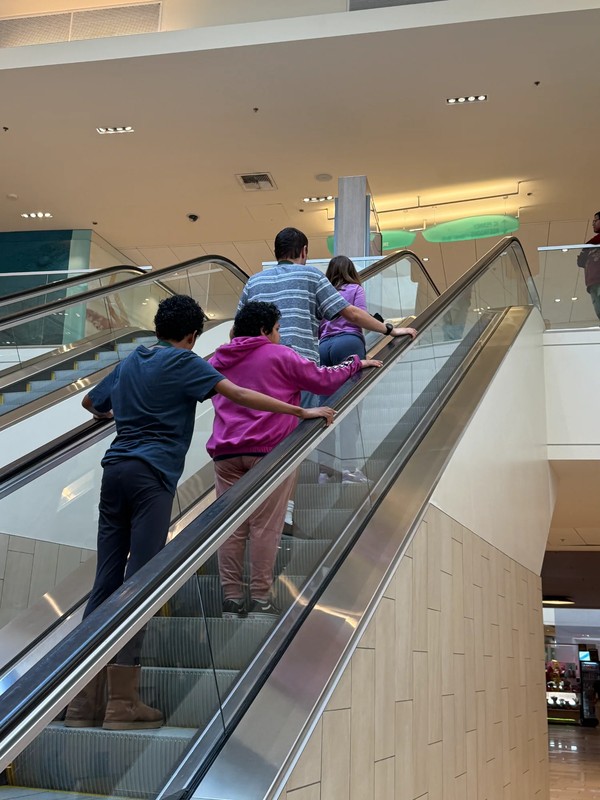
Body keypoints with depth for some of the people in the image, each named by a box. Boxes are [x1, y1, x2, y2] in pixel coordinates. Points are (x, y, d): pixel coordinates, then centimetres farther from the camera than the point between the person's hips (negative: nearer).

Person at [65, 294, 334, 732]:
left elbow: (90, 402, 34)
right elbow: (239, 395, -8)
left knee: (106, 578, 5)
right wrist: (302, 411, -5)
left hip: (115, 468, 7)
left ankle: (84, 700, 6)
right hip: (152, 474, -7)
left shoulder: (131, 362, 21)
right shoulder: (184, 362, 1)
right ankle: (122, 702, -6)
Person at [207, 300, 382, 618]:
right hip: (270, 451, -4)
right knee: (265, 527, 0)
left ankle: (231, 600, 9)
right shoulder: (279, 356, 1)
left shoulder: (217, 361, 15)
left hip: (226, 453, 5)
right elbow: (323, 380, 4)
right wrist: (356, 363, 19)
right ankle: (260, 600, 5)